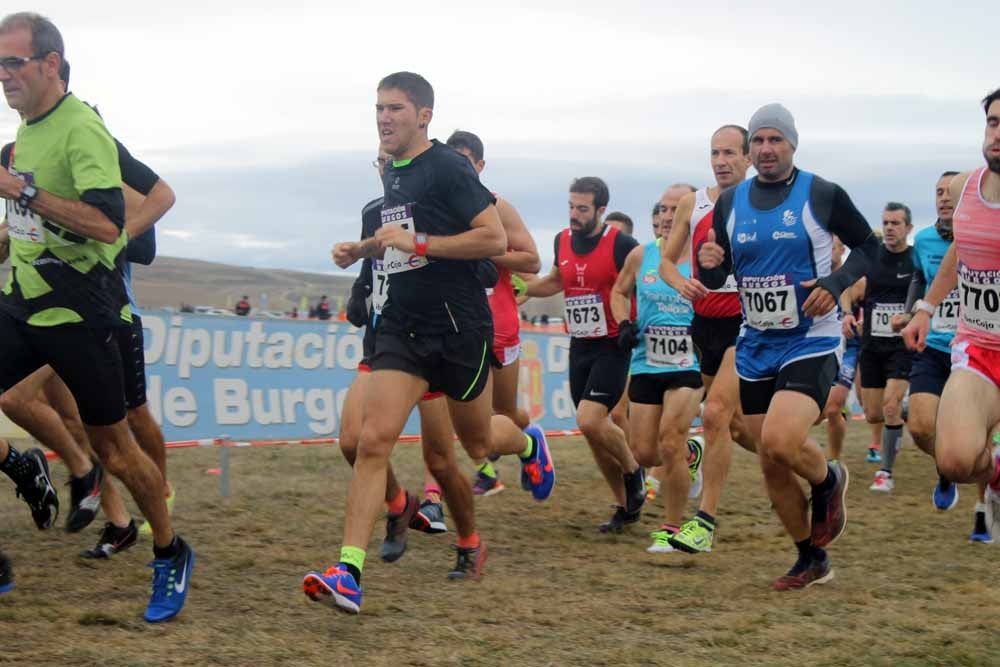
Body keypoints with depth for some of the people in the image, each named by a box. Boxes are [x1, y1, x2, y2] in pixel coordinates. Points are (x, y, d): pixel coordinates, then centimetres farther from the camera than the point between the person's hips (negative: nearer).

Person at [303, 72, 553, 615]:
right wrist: (363, 249, 13)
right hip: (403, 326, 6)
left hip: (459, 328, -5)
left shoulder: (448, 168, -12)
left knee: (476, 442, 15)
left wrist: (418, 242, -23)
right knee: (374, 439, -12)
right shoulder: (393, 174, 13)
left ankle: (529, 444, 53)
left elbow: (495, 239, -20)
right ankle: (348, 574, -18)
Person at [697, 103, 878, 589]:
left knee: (780, 441, -26)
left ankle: (829, 481, 9)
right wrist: (709, 265, -12)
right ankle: (812, 561, 26)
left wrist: (836, 283, -15)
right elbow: (714, 280, 12)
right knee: (771, 467, 8)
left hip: (811, 343, -5)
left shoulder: (822, 195, -7)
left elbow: (868, 246, 3)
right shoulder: (729, 203, 6)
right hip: (756, 349, 5)